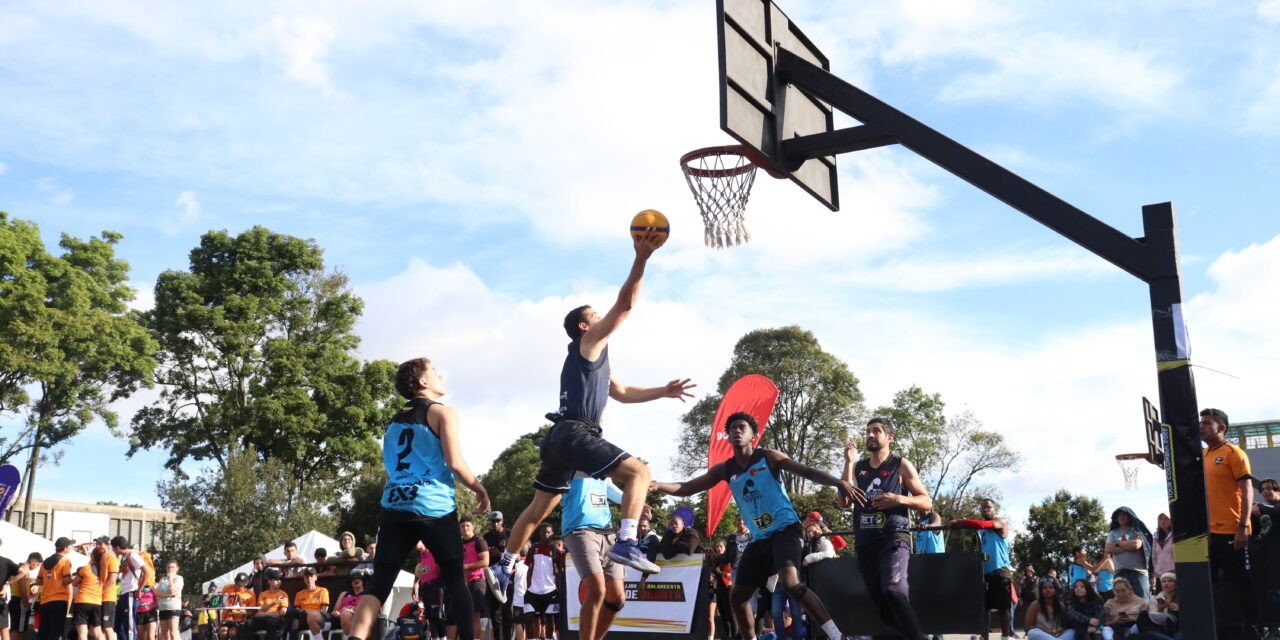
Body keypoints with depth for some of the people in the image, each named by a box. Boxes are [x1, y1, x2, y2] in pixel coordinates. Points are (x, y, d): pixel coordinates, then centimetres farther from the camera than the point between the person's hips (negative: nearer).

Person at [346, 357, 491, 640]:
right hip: (433, 507, -5)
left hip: (394, 506, 5)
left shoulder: (396, 418, 20)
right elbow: (455, 464, -9)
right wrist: (480, 489, 5)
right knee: (455, 579, 8)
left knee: (379, 583, 0)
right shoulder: (443, 412, 0)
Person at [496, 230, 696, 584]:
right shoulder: (589, 343, 2)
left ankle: (505, 566, 26)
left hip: (561, 436, 10)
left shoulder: (595, 359, 29)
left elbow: (623, 393, 35)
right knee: (639, 472, -15)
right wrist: (641, 258, -13)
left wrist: (663, 392, 27)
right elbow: (625, 304, -8)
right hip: (576, 434, -10)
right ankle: (626, 543, -29)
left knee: (538, 510, 18)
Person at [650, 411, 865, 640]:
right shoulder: (725, 469, 7)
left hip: (785, 530, -7)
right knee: (737, 597, 12)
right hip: (759, 538, 7)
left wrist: (840, 483, -28)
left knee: (790, 583, -31)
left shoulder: (769, 457, -5)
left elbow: (808, 472, -11)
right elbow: (687, 488, 5)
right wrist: (658, 486, -14)